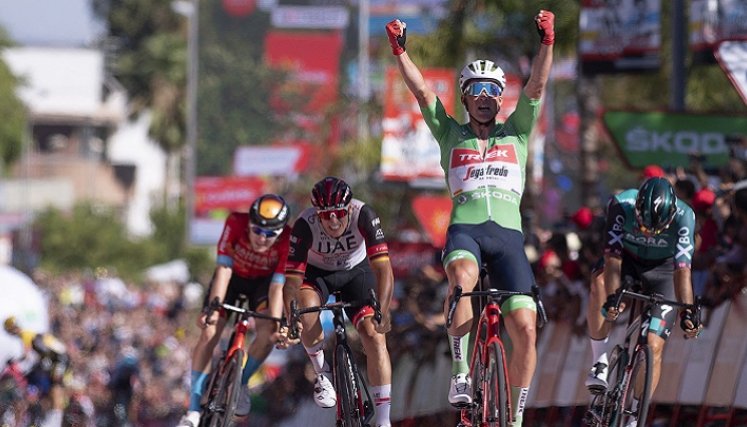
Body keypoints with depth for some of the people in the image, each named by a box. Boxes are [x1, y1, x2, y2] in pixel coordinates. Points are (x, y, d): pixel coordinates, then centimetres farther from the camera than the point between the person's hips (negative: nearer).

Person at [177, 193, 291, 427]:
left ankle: (241, 383, 3)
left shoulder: (287, 241, -31)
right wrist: (213, 307, -43)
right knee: (209, 333, -15)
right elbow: (224, 269, -33)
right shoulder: (236, 223, -33)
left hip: (262, 282, 0)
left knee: (268, 333, -24)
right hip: (232, 276, 0)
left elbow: (277, 286, -31)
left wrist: (277, 324, -41)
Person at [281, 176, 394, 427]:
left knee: (374, 335, -16)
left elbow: (383, 269, -38)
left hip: (356, 272, 1)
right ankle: (322, 375, -6)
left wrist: (382, 311, -53)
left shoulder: (363, 216, -33)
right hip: (317, 273, -1)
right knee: (307, 314, -33)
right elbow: (292, 279, -34)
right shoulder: (305, 225, -33)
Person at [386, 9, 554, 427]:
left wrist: (547, 42, -7)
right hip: (465, 229, -1)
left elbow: (537, 85, 6)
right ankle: (460, 371, -28)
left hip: (509, 235, 1)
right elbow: (422, 90, 9)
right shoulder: (451, 134, 19)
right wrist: (399, 50, -2)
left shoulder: (516, 133, 19)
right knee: (462, 278, -38)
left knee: (525, 329, -11)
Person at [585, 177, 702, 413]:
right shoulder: (621, 205, -32)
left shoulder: (683, 216, -33)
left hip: (662, 270, -1)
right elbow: (613, 257, -36)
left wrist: (687, 312, -49)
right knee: (600, 282, -35)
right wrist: (612, 298, -50)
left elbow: (682, 270, -38)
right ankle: (601, 363, -26)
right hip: (627, 259, 1)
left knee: (653, 348, -12)